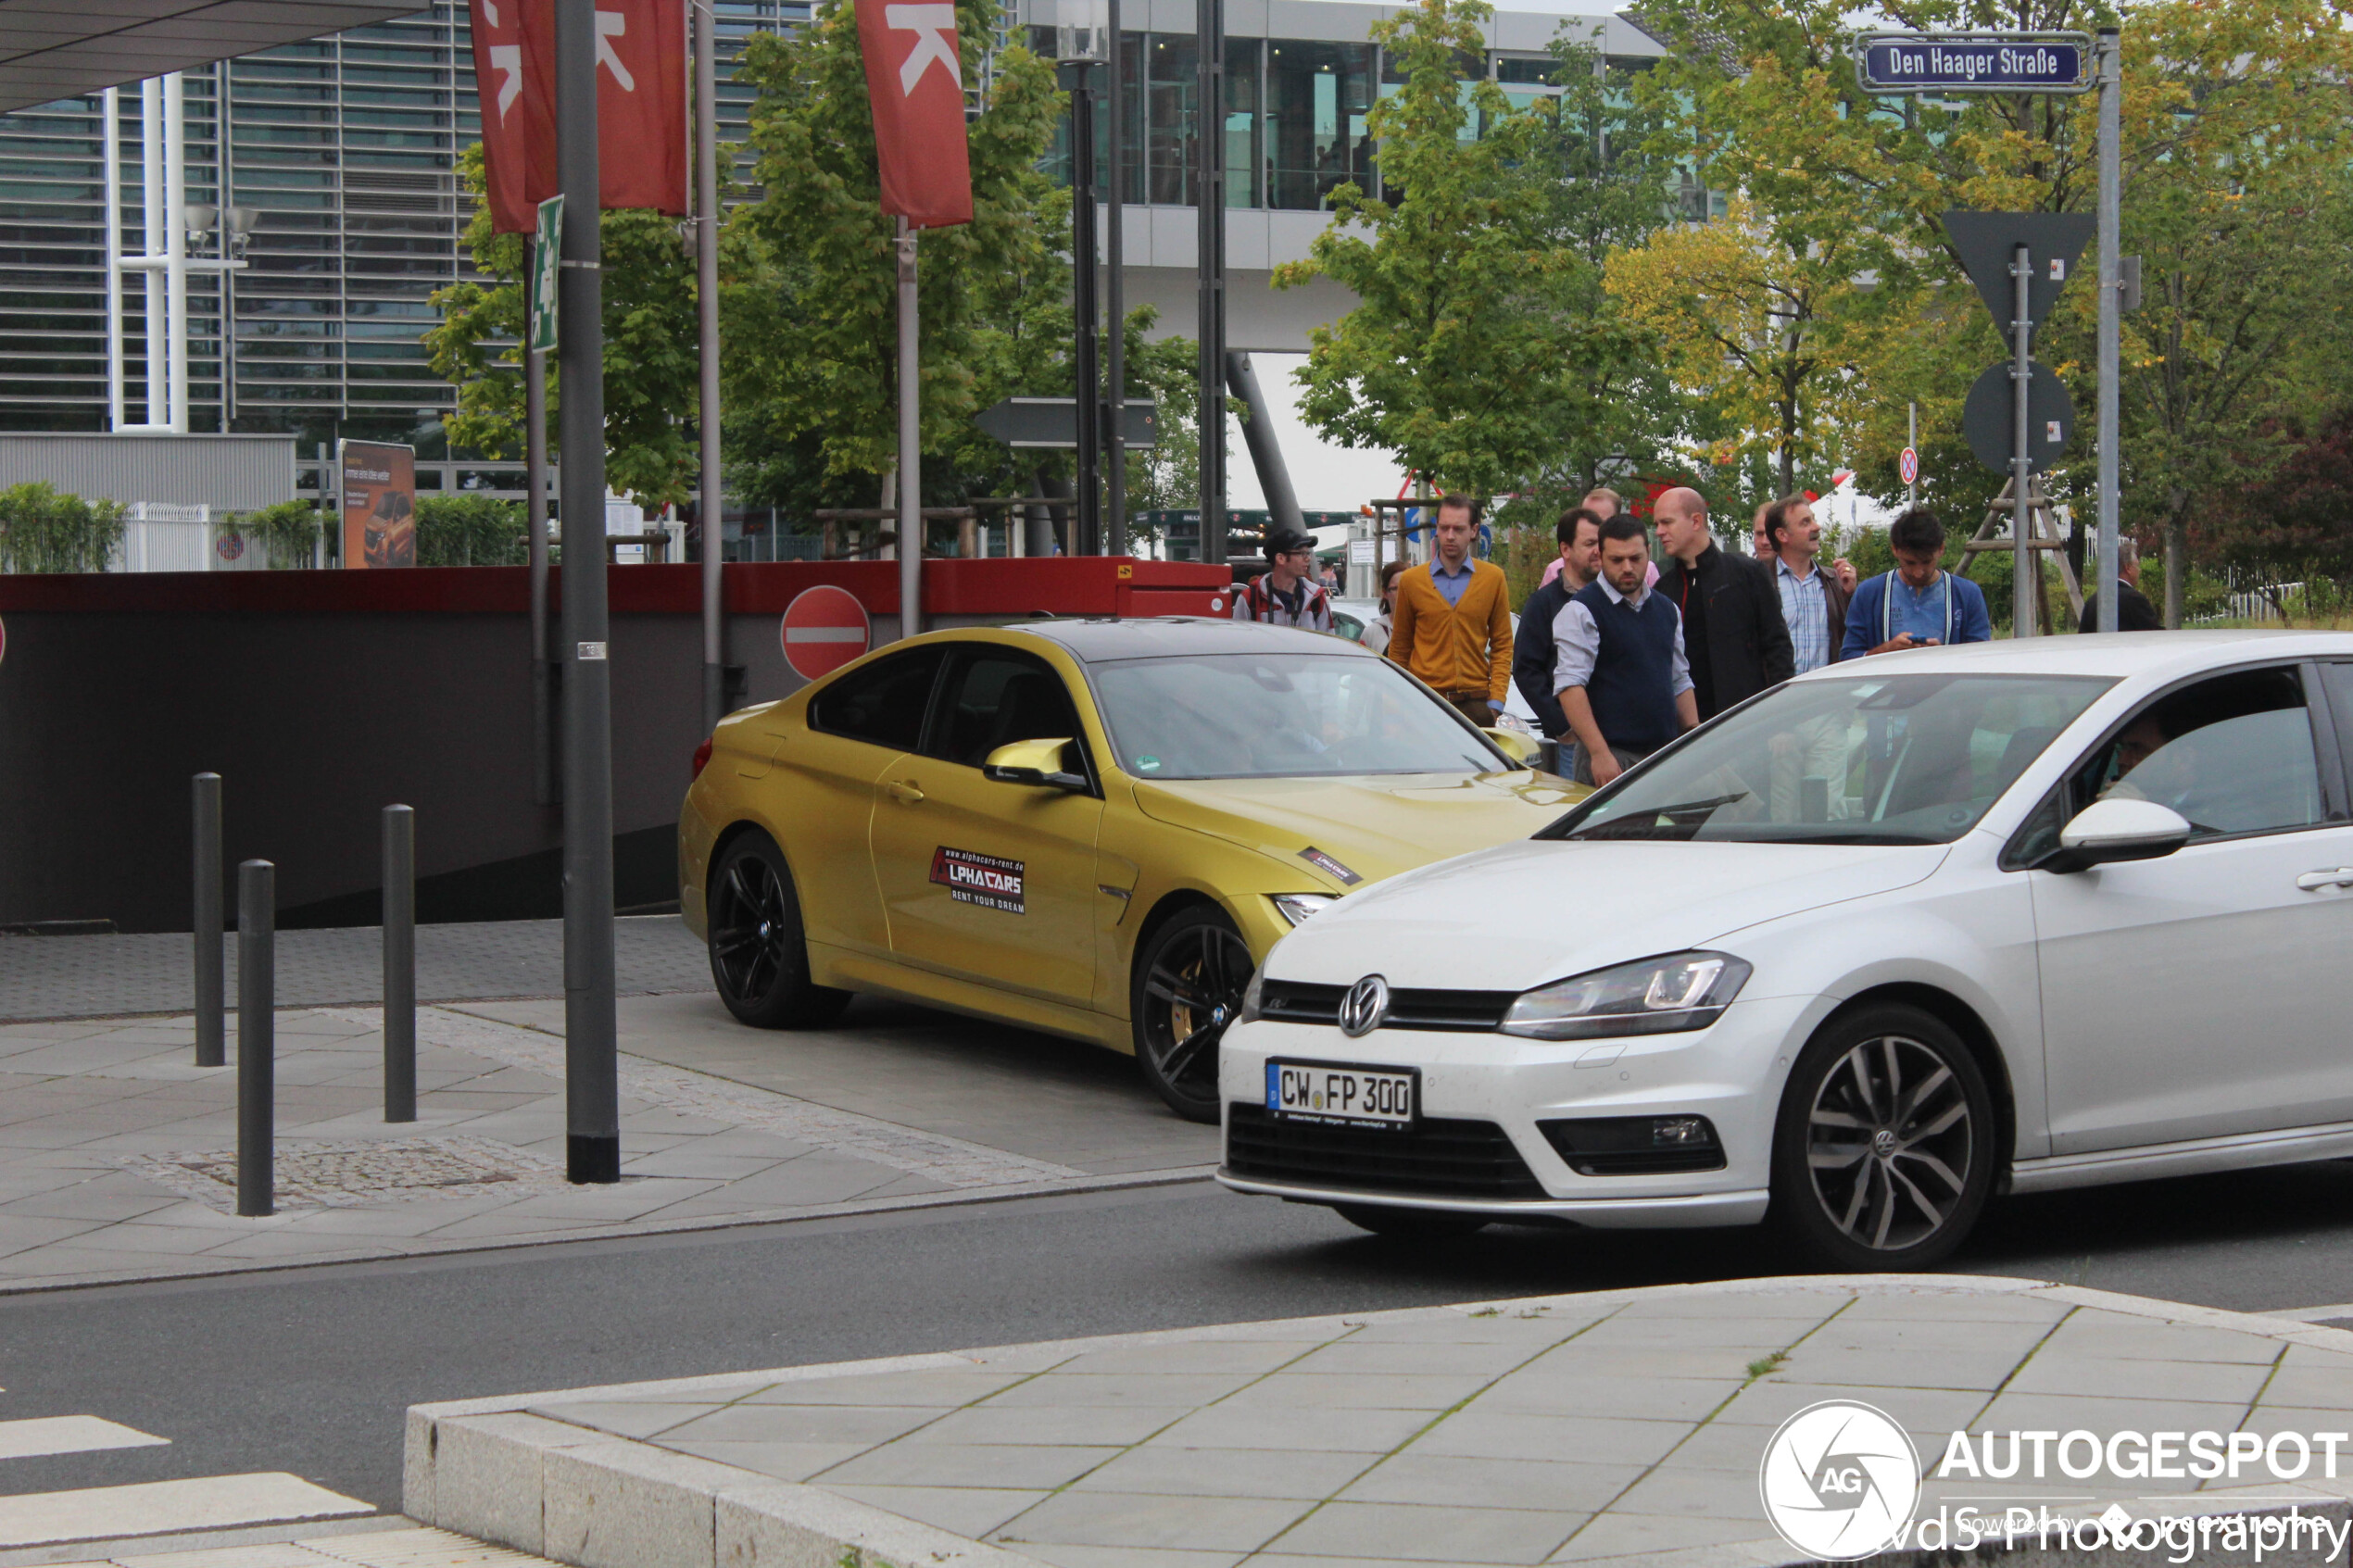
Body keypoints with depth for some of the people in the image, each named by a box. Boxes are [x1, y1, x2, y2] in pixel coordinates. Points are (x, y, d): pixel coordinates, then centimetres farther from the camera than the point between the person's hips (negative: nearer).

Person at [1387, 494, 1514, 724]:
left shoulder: (1493, 578, 8)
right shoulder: (1411, 580, 7)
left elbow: (1502, 645, 9)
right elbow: (1399, 649, 11)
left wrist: (1496, 701, 0)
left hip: (1475, 703, 1)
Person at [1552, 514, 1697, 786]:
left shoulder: (1667, 609, 16)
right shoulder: (1581, 611, -5)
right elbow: (1570, 686, -14)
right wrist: (1599, 753, -22)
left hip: (1665, 753, 6)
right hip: (1611, 756, -6)